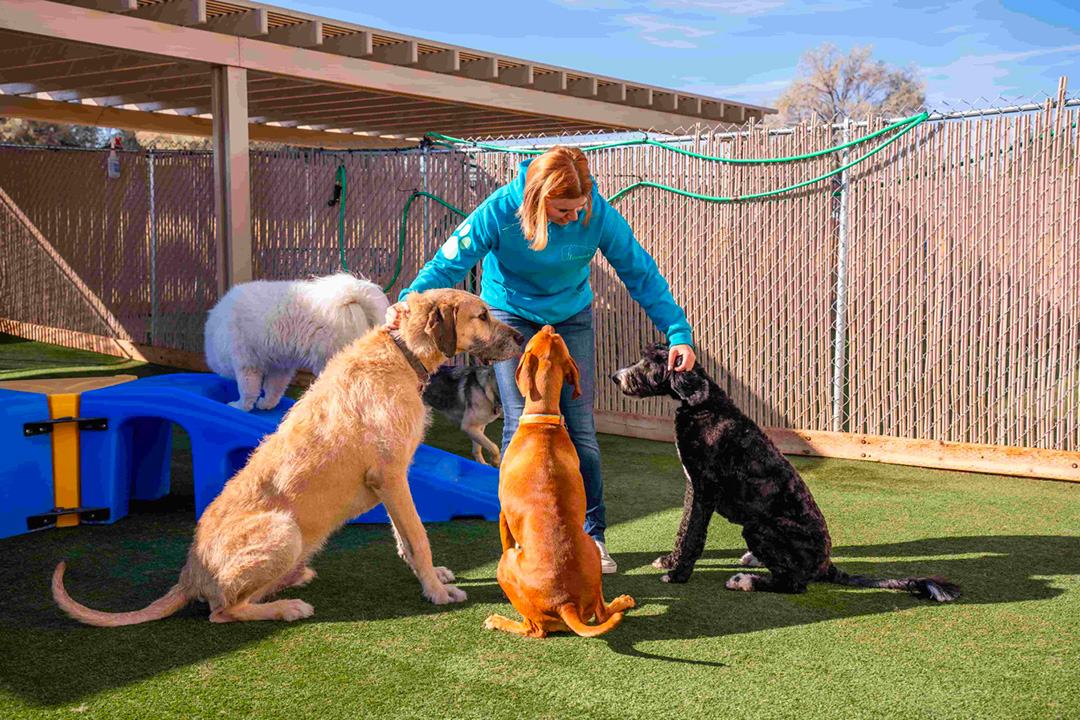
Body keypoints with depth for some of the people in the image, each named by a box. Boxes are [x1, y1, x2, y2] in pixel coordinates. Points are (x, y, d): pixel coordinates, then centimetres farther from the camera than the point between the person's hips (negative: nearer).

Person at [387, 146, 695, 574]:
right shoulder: (500, 212, -27)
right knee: (521, 424, -10)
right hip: (511, 316, -1)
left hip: (571, 318, 1)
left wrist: (678, 333, -17)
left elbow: (641, 274, -13)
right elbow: (449, 263, -20)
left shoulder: (599, 215, -22)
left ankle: (592, 536, 11)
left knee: (580, 426, -2)